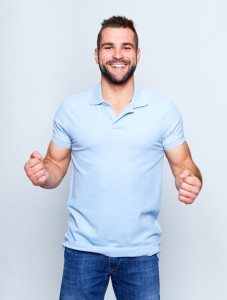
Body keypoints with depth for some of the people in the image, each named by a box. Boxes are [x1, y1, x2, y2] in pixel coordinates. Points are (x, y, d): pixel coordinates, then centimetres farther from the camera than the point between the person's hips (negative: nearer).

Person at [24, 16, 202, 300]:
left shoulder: (165, 110, -1)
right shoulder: (70, 109, 1)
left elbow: (183, 164, 4)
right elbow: (57, 165, 7)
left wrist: (191, 181, -18)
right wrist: (42, 174, -15)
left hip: (141, 251, 0)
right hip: (82, 248, 1)